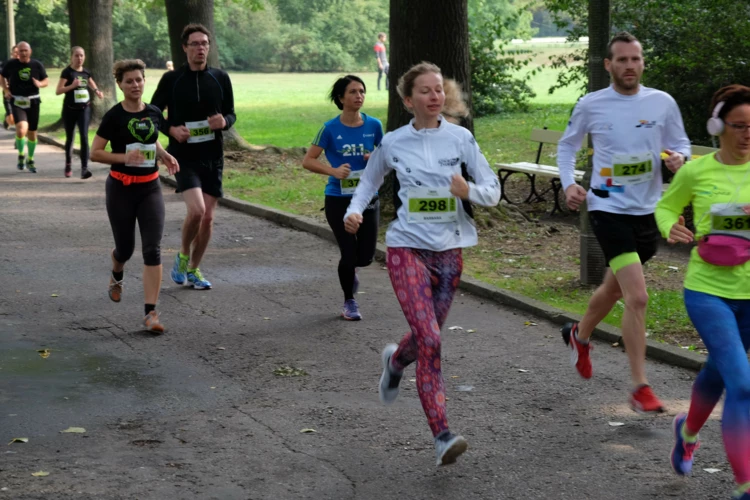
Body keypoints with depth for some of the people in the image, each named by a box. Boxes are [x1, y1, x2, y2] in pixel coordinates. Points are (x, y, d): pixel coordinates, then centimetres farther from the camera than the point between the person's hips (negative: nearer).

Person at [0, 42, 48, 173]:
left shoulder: (37, 65, 0)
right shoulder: (11, 65, -3)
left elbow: (46, 81, 8)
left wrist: (40, 84, -14)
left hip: (33, 102, 2)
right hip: (17, 102, -2)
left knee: (32, 133, 11)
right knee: (21, 129, -24)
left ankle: (30, 160, 32)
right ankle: (21, 155, 2)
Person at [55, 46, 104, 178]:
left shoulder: (86, 72, 5)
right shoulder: (67, 72, -8)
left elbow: (91, 83, 27)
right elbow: (58, 91, -13)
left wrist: (97, 91, 6)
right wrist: (72, 85, -26)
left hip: (84, 109, 2)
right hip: (69, 109, -2)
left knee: (84, 137, -12)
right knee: (69, 138, 12)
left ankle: (84, 168, -16)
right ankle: (68, 165, 33)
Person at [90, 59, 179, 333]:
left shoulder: (154, 113, 3)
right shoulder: (114, 116, -9)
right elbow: (95, 153, -9)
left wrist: (164, 156, 2)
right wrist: (124, 157, -23)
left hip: (150, 187, 3)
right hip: (121, 188, -2)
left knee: (152, 249, -10)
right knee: (125, 247, 10)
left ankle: (151, 313, -10)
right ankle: (116, 276, 48)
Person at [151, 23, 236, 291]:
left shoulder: (220, 78, 3)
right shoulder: (172, 79, -3)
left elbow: (231, 114, 10)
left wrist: (224, 122, -14)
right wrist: (172, 130, -14)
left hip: (213, 157, 3)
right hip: (184, 156, -3)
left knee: (208, 217, 6)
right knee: (196, 210, -20)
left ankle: (193, 270, 24)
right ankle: (183, 256, 7)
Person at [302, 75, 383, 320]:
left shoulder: (373, 125, -1)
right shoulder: (331, 128, -8)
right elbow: (308, 160, -5)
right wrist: (333, 170, -21)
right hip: (339, 199, -2)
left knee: (366, 256, 1)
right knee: (349, 253, -4)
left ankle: (349, 271, 40)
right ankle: (349, 302, 21)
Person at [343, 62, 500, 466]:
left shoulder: (460, 138, -1)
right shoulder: (393, 143, -1)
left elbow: (492, 191, 2)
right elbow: (370, 180, 17)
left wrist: (469, 191, -20)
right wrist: (354, 211, 0)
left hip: (449, 250, 3)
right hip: (407, 249, -2)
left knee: (426, 337, 15)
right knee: (430, 340, -16)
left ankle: (394, 362, 53)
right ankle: (442, 437, -15)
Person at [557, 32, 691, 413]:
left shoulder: (662, 103, -1)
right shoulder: (591, 105, -6)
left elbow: (680, 142, 11)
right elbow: (567, 145, 10)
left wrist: (679, 157, -13)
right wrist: (568, 184, -5)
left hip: (648, 211, 4)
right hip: (609, 208, -4)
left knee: (615, 288, 23)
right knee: (637, 297, -16)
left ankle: (580, 335, 53)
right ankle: (640, 387, -8)